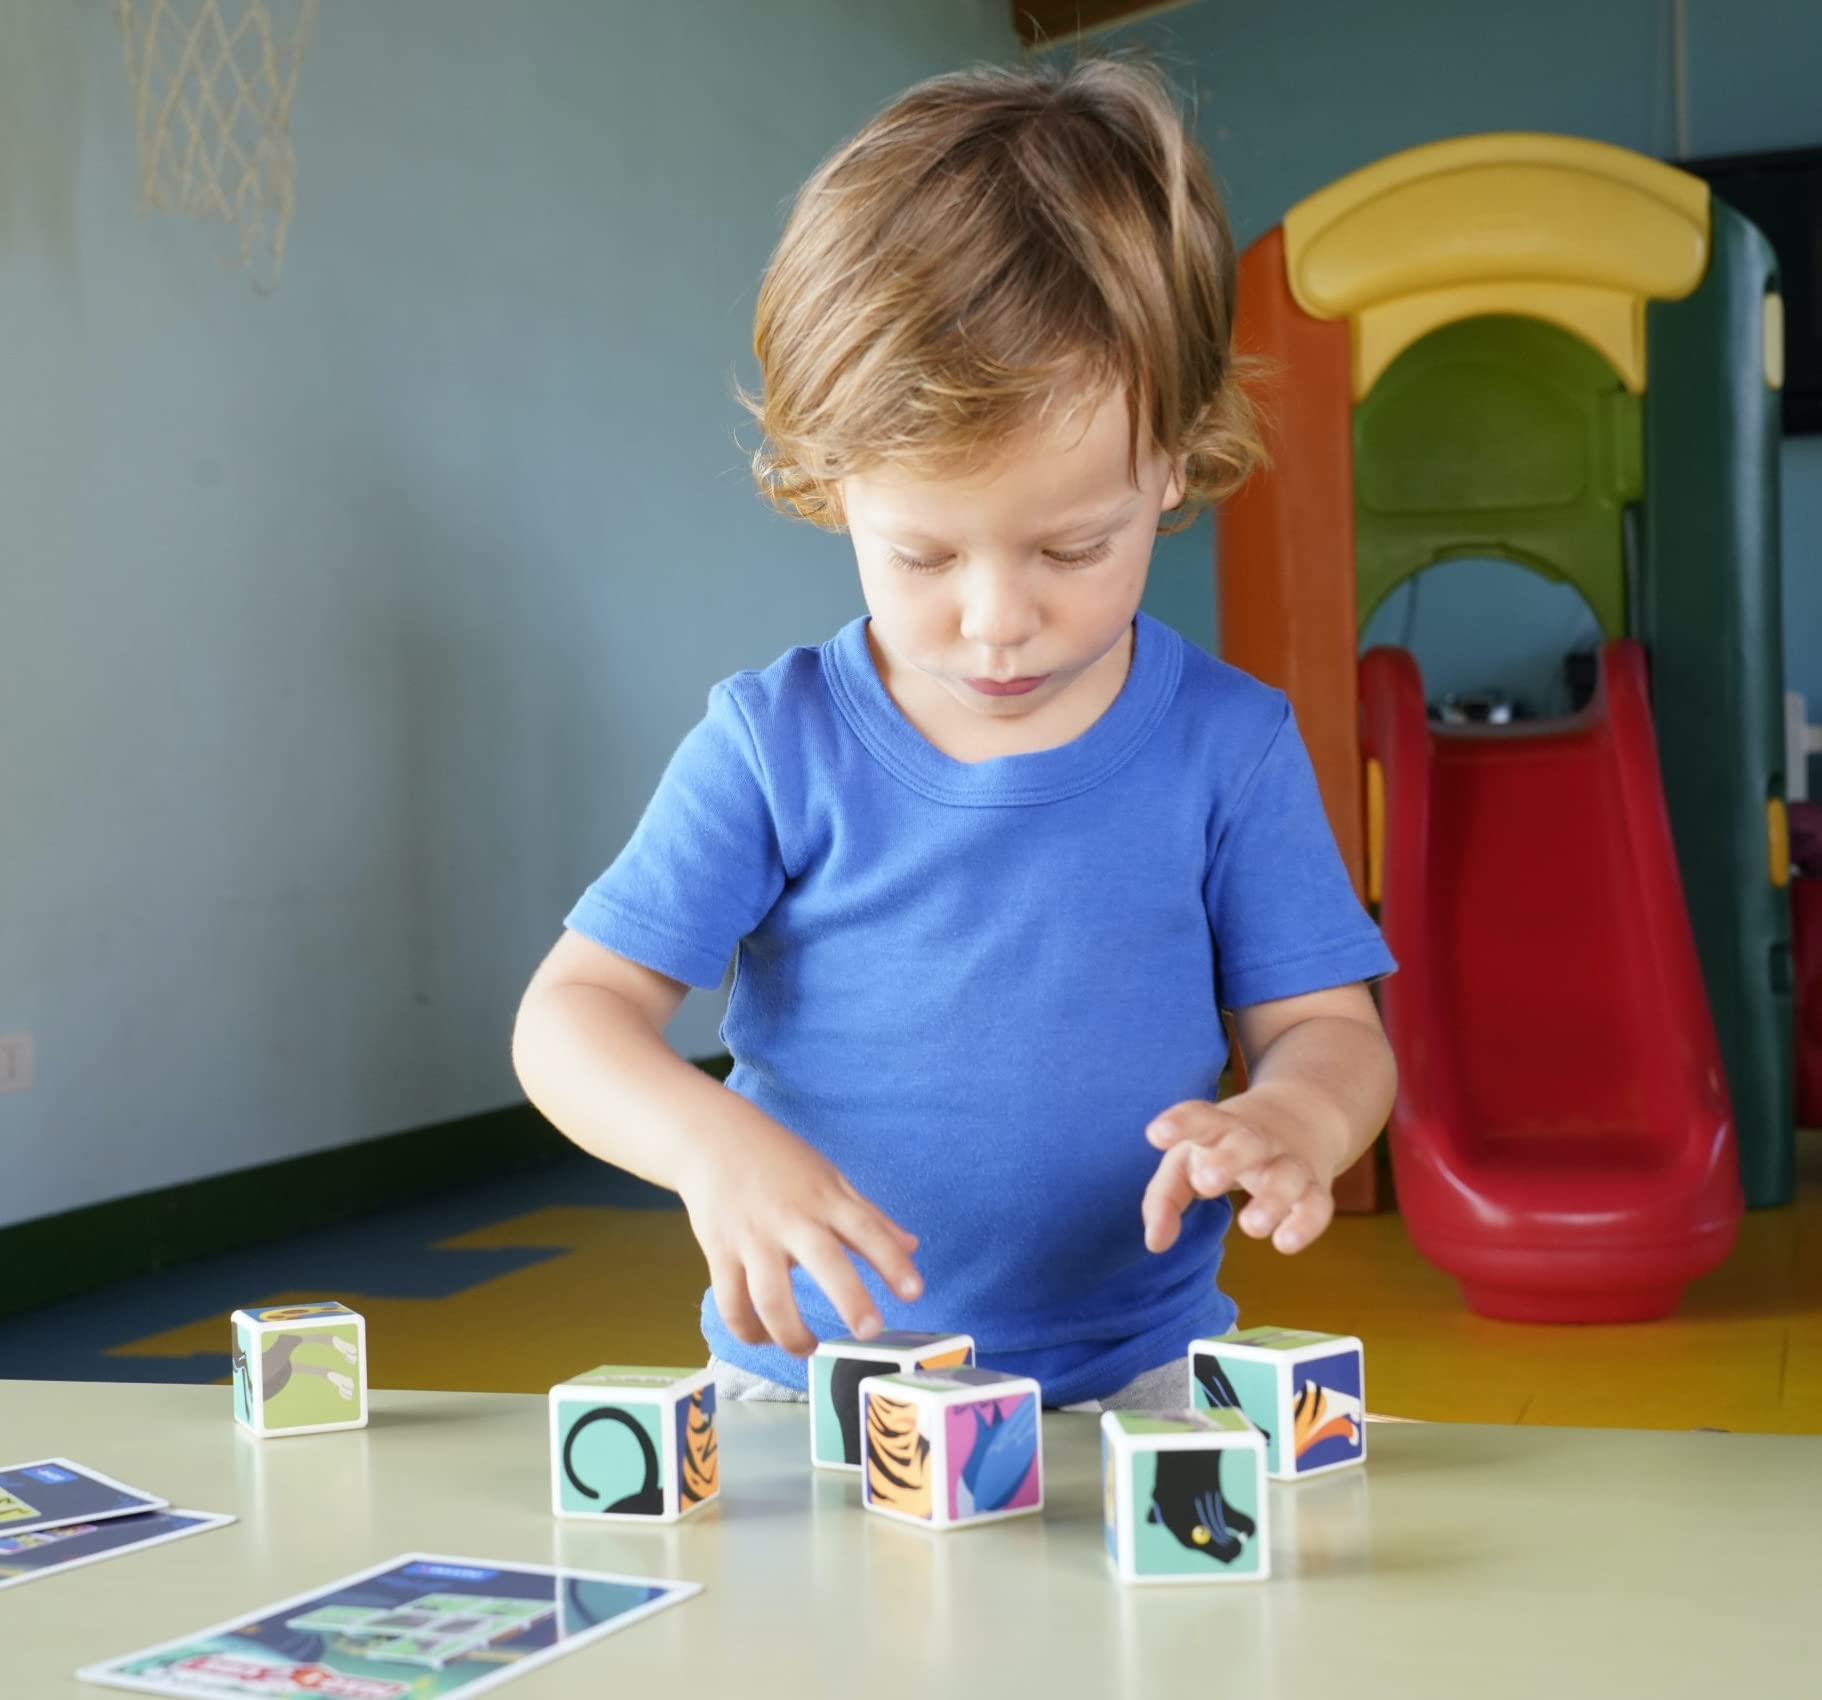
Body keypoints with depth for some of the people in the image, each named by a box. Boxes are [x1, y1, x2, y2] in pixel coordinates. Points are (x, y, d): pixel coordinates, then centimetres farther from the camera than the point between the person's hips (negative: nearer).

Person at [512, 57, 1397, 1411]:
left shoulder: (1227, 749, -1)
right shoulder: (776, 747, -4)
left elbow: (1329, 1028, 3)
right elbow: (577, 1009, -4)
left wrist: (1294, 1119, -21)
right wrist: (713, 1143, -25)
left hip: (1133, 1383, 2)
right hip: (805, 1385, -2)